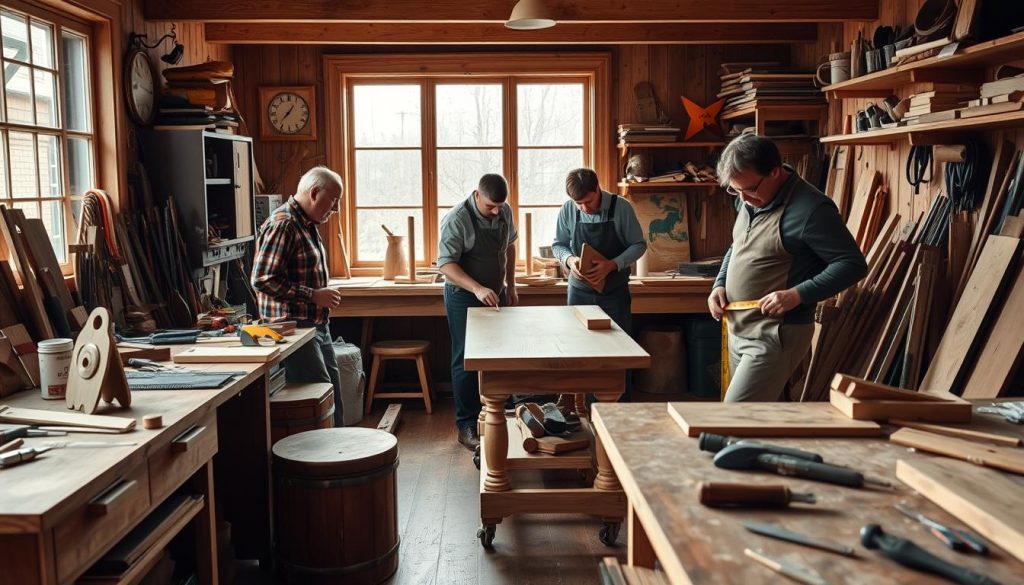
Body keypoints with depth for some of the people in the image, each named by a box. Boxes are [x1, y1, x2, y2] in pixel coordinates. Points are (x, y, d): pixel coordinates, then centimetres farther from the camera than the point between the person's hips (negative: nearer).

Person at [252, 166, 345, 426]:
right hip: (295, 328, -10)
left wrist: (325, 296, 12)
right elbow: (262, 280, -23)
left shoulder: (307, 224, 14)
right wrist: (313, 295, -20)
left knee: (333, 394, 14)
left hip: (317, 325, 10)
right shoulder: (282, 225, -17)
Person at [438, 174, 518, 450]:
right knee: (466, 361, -2)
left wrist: (510, 285, 12)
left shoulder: (505, 212, -1)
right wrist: (477, 289, -37)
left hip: (495, 294, 6)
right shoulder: (457, 219, -21)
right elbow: (446, 264, -25)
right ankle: (466, 426, 5)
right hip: (464, 297, -6)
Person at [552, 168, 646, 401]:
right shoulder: (568, 210, -6)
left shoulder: (621, 208, -12)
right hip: (580, 290, 2)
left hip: (614, 292, -2)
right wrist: (569, 259, -16)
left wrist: (612, 265, -21)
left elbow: (639, 245, -6)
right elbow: (558, 244, 6)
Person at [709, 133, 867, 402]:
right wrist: (720, 284, 6)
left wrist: (798, 295, -25)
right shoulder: (749, 200, 9)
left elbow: (853, 264, -16)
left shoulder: (810, 208, -18)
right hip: (739, 330, 9)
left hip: (776, 336, -9)